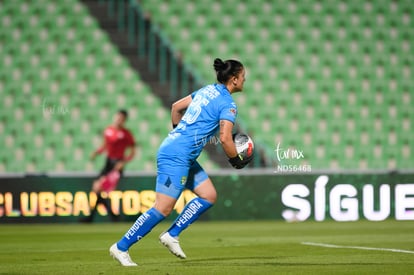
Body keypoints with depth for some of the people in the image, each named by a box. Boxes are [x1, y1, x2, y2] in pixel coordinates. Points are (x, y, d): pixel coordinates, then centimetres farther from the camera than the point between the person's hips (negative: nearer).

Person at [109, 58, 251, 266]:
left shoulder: (208, 90, 14)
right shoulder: (228, 104, -11)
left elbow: (176, 106, 22)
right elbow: (225, 138, -20)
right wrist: (236, 161, -3)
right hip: (177, 157, -10)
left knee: (209, 196, 10)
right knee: (163, 209, -9)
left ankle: (172, 235, 11)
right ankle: (121, 247, -4)